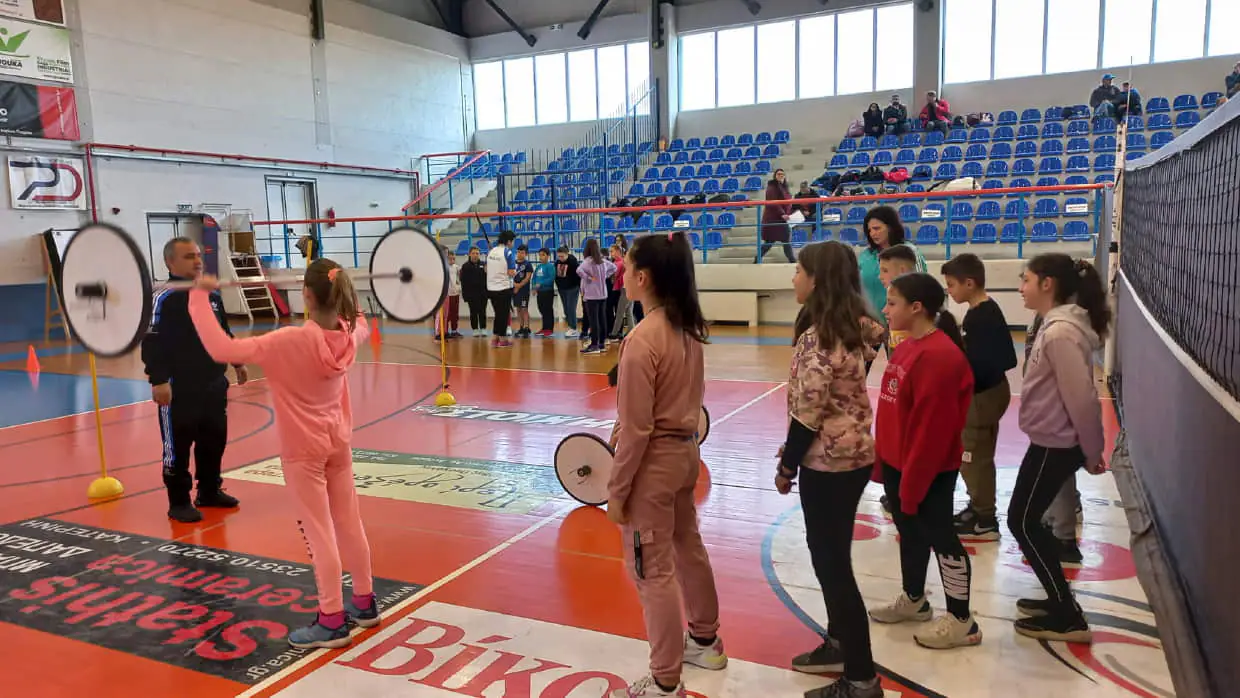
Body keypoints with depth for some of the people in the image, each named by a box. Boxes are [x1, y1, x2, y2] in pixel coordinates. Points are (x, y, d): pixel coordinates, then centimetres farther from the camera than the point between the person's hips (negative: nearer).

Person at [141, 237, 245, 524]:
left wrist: (237, 362, 24)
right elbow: (152, 343, -20)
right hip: (178, 389, -7)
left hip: (214, 385, 8)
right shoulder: (164, 299, -14)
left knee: (215, 441, 15)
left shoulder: (212, 296, 11)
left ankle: (210, 491, 31)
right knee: (177, 447, 2)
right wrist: (158, 381, -25)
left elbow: (225, 335, 22)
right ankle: (179, 502, 14)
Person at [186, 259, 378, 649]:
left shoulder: (290, 341, -26)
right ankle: (365, 603, 28)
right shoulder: (349, 335, -7)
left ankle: (332, 621, 8)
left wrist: (199, 298, -25)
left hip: (303, 451, -6)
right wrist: (344, 294, 27)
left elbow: (222, 349, -32)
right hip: (338, 443, 6)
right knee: (349, 523, 16)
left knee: (319, 533, 0)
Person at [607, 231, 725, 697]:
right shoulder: (688, 327, 2)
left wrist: (616, 489, -12)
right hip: (686, 451, 9)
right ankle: (705, 640, 44)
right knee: (688, 549, 24)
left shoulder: (643, 338, -23)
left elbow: (636, 428, -21)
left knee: (653, 571, 3)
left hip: (654, 461, -9)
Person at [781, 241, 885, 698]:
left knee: (831, 563, 1)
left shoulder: (818, 335, -22)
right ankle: (839, 644, 37)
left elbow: (809, 411, -22)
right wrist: (796, 450, 17)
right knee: (832, 556, 22)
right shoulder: (853, 326, 7)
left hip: (827, 462, -9)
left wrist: (787, 464, -9)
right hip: (854, 456, 10)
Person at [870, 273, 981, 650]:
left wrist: (913, 481, -20)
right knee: (910, 532, 22)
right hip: (898, 463, 9)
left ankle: (961, 621, 19)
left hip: (929, 471, -9)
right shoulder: (909, 346, 8)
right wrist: (883, 461, 15)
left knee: (940, 537, 4)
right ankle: (913, 600, 40)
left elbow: (931, 427, -24)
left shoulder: (939, 356, -23)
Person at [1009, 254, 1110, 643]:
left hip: (1055, 444, -10)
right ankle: (1060, 601, 30)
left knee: (1021, 522, 1)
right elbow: (1072, 392, 13)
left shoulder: (1060, 332, -23)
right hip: (1053, 440, 10)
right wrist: (1090, 448, 18)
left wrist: (1091, 451, -13)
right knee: (1028, 521, 18)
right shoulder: (1059, 324, 8)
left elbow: (1080, 397, -22)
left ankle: (1068, 619, 9)